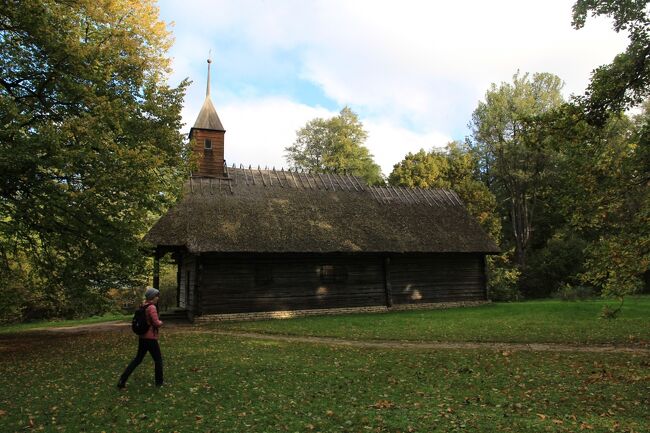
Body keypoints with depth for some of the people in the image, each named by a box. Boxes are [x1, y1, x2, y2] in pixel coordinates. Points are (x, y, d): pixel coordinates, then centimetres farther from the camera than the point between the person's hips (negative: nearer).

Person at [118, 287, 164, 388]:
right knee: (158, 360, 8)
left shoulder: (143, 306, 8)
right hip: (151, 338, -8)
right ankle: (159, 382, 18)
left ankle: (122, 380, 15)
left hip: (142, 337, 8)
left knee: (138, 359, 18)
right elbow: (156, 323, -22)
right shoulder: (152, 307, -19)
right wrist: (161, 322, -1)